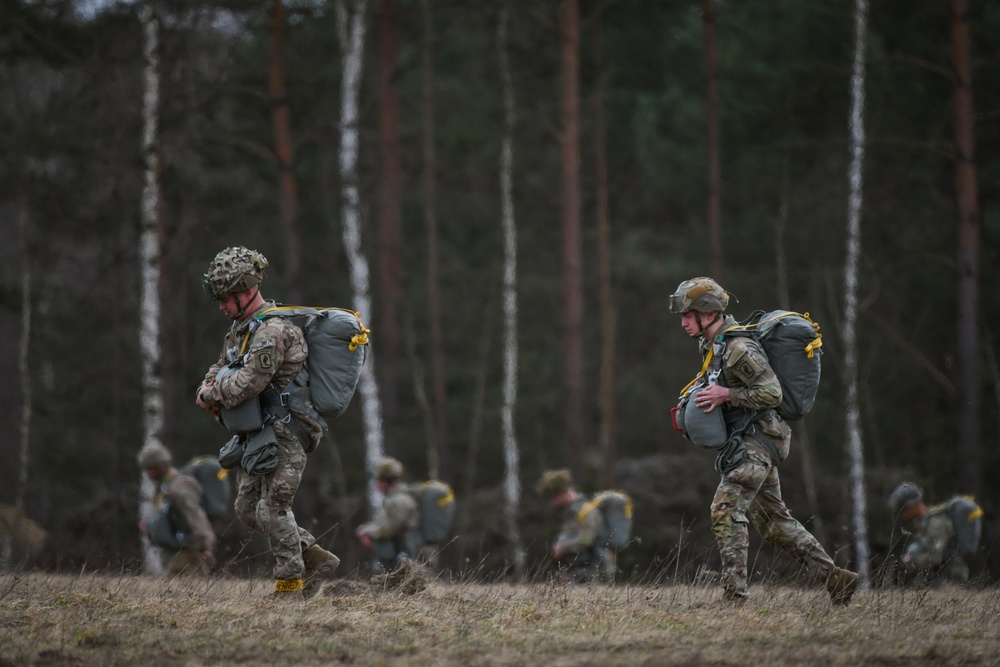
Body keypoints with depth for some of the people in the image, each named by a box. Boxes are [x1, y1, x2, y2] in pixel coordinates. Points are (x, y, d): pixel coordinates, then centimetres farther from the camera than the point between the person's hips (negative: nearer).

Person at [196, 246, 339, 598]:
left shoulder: (273, 330, -19)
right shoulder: (241, 327, 14)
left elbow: (248, 383, -25)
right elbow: (220, 368, 24)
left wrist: (211, 395, -7)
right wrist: (208, 391, 0)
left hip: (285, 432, -10)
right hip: (260, 433, 10)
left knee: (272, 508, -10)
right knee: (248, 508, 10)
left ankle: (290, 585, -1)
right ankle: (316, 559, 16)